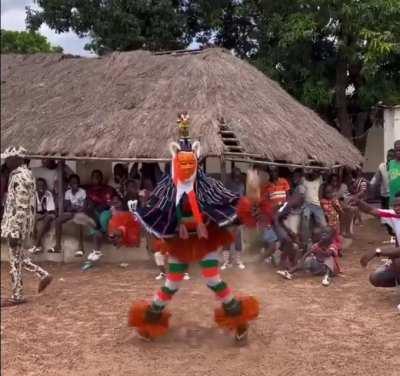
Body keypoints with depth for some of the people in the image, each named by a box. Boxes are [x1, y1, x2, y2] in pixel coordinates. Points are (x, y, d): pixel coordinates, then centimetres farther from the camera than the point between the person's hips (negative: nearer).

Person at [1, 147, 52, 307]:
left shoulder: (19, 178, -20)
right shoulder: (26, 173, 12)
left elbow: (21, 208, -24)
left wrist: (14, 231, -23)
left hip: (16, 224, -10)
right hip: (20, 223, 10)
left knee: (15, 260, 0)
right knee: (18, 256, 20)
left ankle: (17, 296, 9)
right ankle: (43, 275, 23)